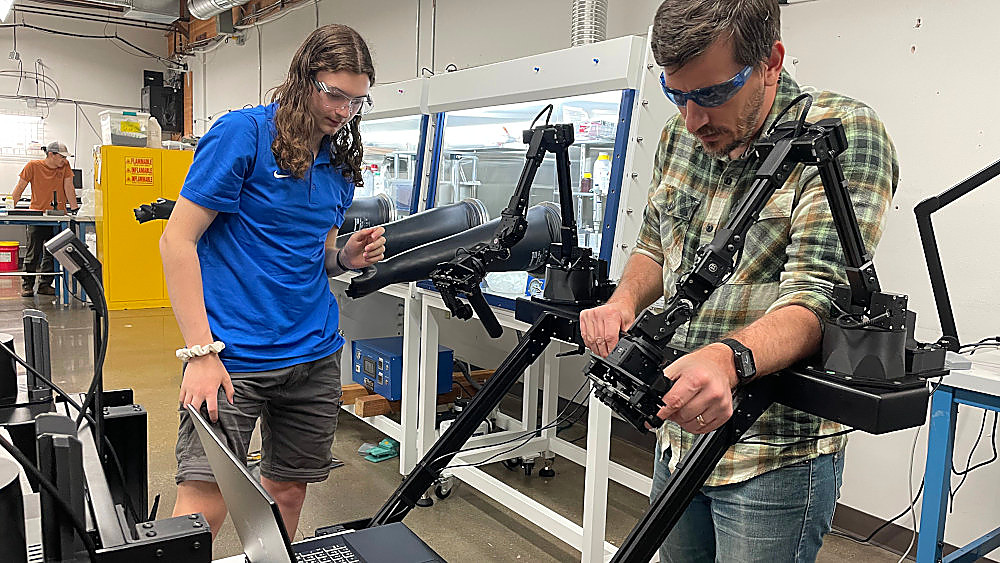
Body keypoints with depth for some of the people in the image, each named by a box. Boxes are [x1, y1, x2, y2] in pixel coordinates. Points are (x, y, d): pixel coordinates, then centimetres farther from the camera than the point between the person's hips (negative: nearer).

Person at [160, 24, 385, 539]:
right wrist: (200, 352, -18)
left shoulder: (340, 164, 11)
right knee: (201, 507, -11)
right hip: (233, 358, -6)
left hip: (315, 356, 6)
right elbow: (177, 240, -11)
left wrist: (347, 257, -4)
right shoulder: (244, 134, -8)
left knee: (288, 491, 15)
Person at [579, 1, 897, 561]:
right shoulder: (680, 136, 3)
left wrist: (729, 358, -44)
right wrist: (625, 301, -7)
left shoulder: (846, 135, -16)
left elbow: (814, 300, -25)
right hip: (678, 438, 6)